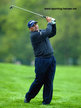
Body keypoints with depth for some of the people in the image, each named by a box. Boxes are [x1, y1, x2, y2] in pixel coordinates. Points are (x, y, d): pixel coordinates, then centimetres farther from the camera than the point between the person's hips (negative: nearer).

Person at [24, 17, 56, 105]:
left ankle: (46, 101, 7)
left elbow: (53, 33, 24)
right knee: (39, 81, -1)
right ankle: (28, 97, 17)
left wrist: (53, 23, 10)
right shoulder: (33, 35, -10)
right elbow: (48, 32, -18)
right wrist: (49, 23, -3)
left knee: (49, 81, 2)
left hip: (51, 59, 7)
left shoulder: (42, 32, 16)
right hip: (41, 60, -7)